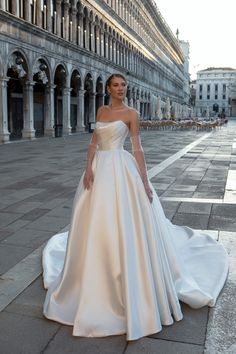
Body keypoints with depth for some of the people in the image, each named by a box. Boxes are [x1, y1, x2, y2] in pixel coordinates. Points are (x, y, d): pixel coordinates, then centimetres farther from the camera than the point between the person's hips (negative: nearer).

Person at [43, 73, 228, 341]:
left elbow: (137, 148, -5)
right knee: (95, 225, 10)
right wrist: (88, 168, -6)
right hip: (99, 168, 5)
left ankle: (127, 285, 12)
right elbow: (93, 143, 9)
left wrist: (144, 181, -10)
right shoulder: (101, 111, 13)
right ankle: (96, 276, 30)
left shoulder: (131, 114, -1)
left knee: (123, 226, -4)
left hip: (120, 170, -5)